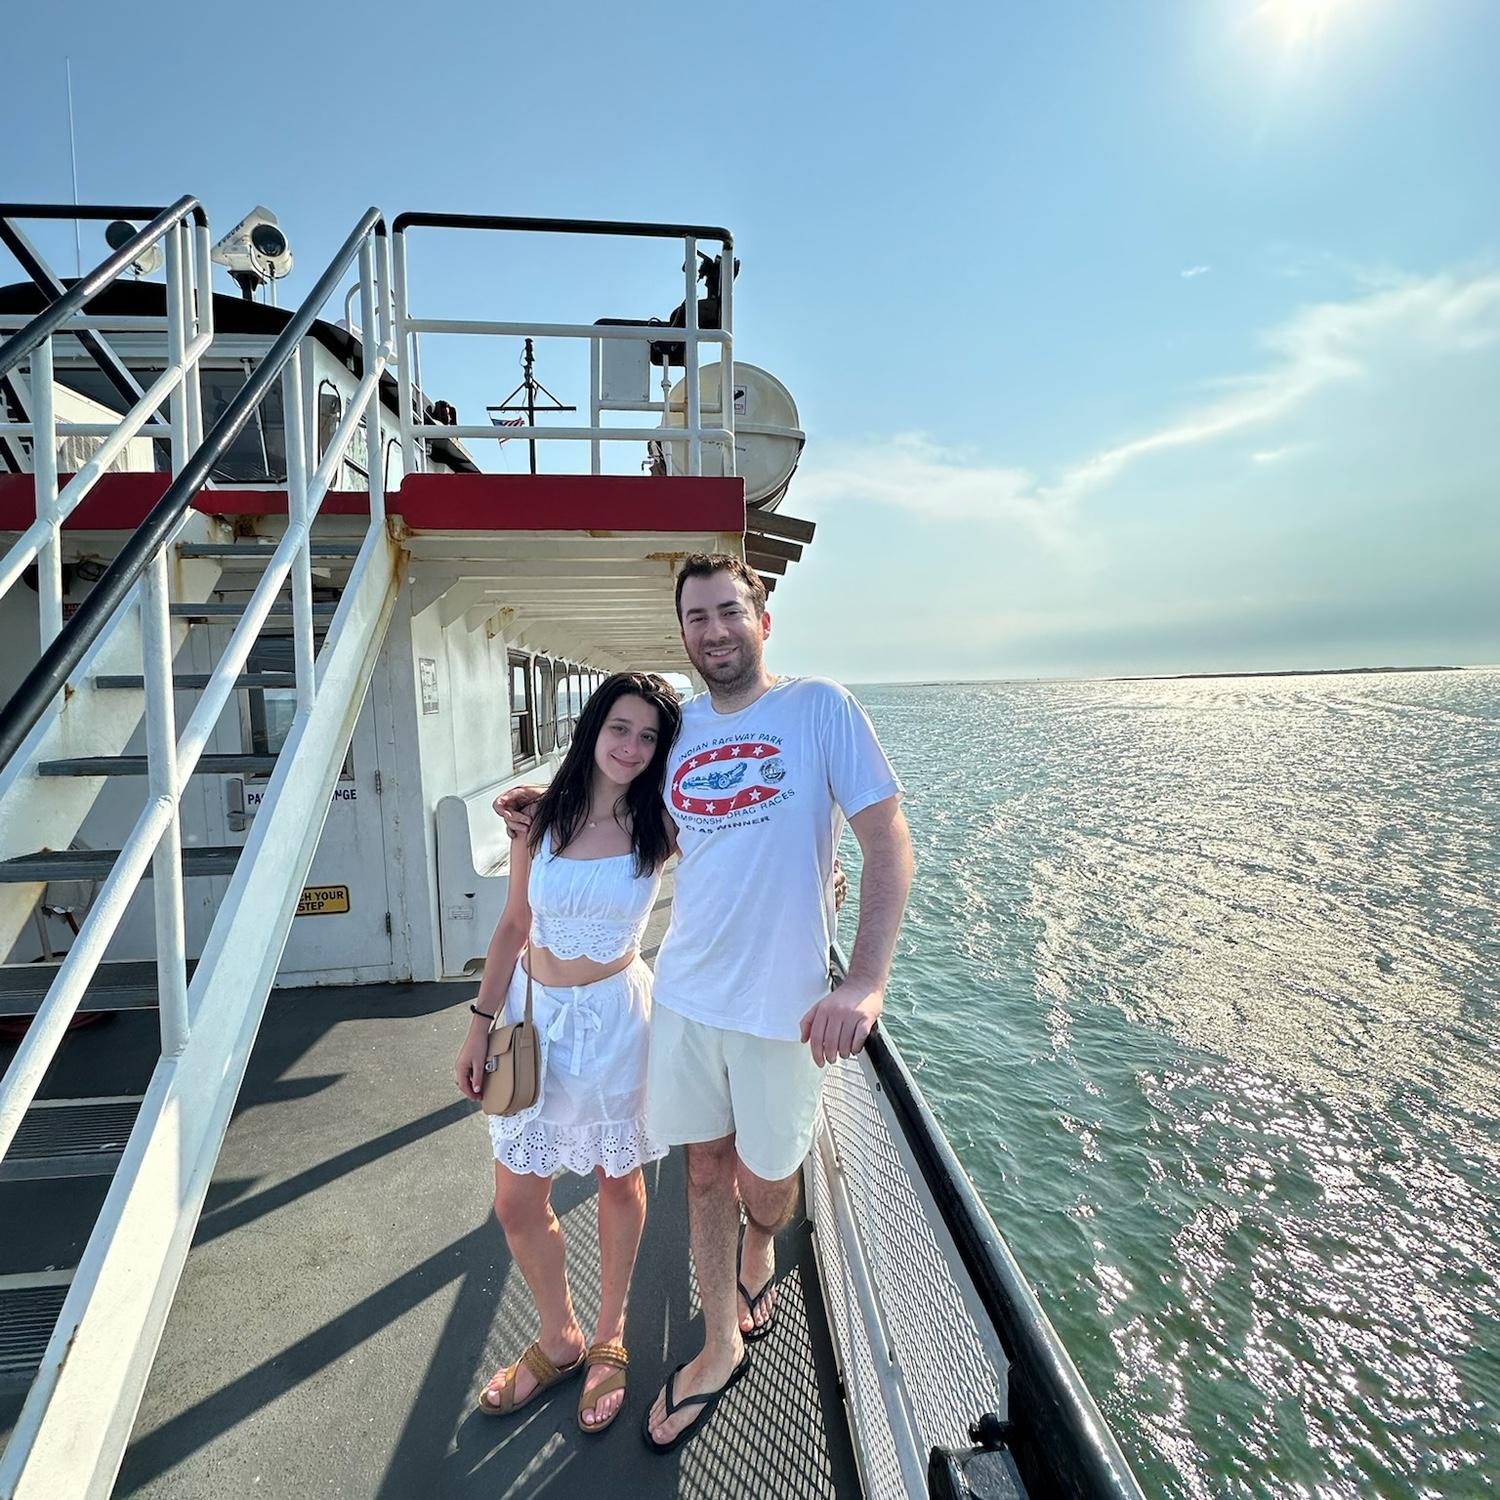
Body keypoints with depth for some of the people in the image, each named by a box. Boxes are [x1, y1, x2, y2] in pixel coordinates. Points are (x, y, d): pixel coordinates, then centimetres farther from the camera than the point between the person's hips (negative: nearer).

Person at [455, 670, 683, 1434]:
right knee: (517, 1202, 11)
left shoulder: (661, 829, -10)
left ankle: (610, 1337, 43)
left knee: (619, 1184, 15)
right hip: (535, 1013, 3)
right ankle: (559, 1339, 39)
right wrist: (480, 1024, 3)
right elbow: (513, 926, 2)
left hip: (614, 1014, -2)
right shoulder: (540, 819, -5)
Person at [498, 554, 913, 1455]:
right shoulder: (678, 728, 4)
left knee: (764, 1186, 16)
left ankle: (760, 1255, 53)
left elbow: (888, 840, -13)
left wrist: (868, 981, -24)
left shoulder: (819, 707, -10)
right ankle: (721, 1347, 43)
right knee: (706, 1168, 18)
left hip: (782, 1004, -3)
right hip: (685, 992, 4)